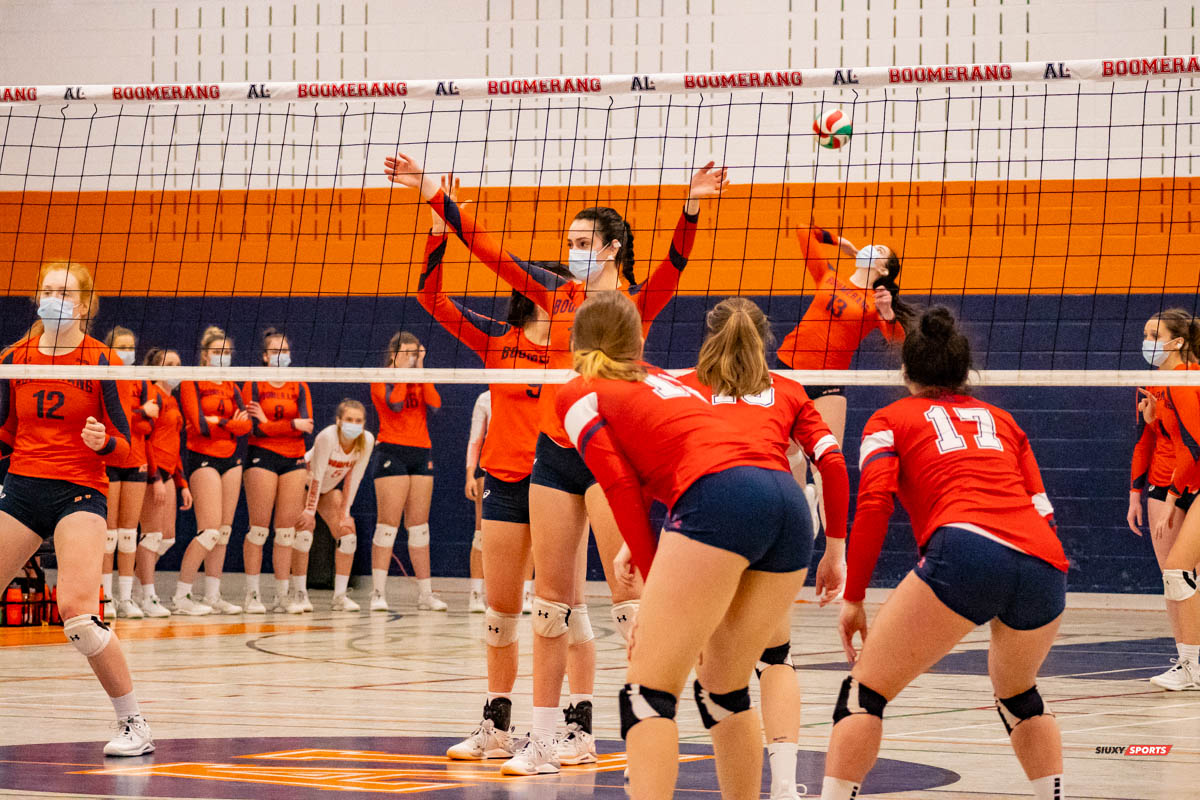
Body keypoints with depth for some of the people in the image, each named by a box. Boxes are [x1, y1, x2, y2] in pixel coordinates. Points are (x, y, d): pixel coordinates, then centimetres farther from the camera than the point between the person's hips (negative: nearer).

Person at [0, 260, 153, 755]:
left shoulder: (102, 362, -3)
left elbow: (125, 450, -2)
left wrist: (102, 442, -23)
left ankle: (134, 724, -11)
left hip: (79, 492, -5)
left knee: (77, 611, -22)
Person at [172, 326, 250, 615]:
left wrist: (217, 422, -16)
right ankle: (180, 597, -8)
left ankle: (213, 596, 10)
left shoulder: (231, 387, 15)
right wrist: (231, 423, -6)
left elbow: (246, 424, 1)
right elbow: (200, 425, -15)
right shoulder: (191, 383, -3)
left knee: (224, 532, 5)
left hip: (231, 459, 7)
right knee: (210, 531, -14)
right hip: (204, 459, -7)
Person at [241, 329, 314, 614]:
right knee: (259, 527, -7)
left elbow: (307, 425, -3)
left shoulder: (300, 388, 11)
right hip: (262, 457, -3)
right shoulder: (254, 385, 1)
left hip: (293, 459, 3)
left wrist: (268, 423, -11)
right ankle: (253, 594, -3)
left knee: (287, 530, 1)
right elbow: (254, 427, -11)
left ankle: (283, 596, 3)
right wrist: (293, 424, -11)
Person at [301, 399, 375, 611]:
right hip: (304, 482, -5)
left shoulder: (367, 440, -19)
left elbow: (353, 478, -11)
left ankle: (340, 596, -1)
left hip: (330, 487, 5)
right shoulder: (327, 437, -33)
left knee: (348, 534, -6)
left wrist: (345, 512, -10)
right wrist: (310, 511, -26)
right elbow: (316, 476, -28)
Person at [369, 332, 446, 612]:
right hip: (392, 452, -5)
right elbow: (395, 403, -18)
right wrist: (403, 371, -10)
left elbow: (435, 403, -4)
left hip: (421, 453, 5)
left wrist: (420, 369, -5)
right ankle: (378, 593, -11)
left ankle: (425, 594, 7)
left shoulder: (420, 381, 15)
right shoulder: (382, 381, 1)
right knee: (389, 523, -11)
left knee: (419, 525, 6)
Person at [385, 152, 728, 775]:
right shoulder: (559, 295, 12)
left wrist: (691, 207, -36)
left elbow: (675, 261, -18)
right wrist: (433, 195, 6)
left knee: (629, 595, -10)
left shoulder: (637, 303, 0)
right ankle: (544, 738, 10)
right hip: (554, 452, 5)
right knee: (551, 600, 6)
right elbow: (486, 248, 11)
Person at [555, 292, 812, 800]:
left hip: (719, 496, -6)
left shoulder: (578, 395, 16)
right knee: (724, 690, 20)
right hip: (789, 497, 7)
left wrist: (654, 585, 5)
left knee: (648, 691, -7)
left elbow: (623, 491, 4)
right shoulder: (667, 381, 35)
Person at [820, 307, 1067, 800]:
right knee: (1017, 693, 30)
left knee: (865, 690, 3)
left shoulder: (890, 420, 20)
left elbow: (873, 504, 3)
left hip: (966, 551, -5)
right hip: (1047, 568, 5)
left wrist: (853, 598, 5)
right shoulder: (1001, 420, 31)